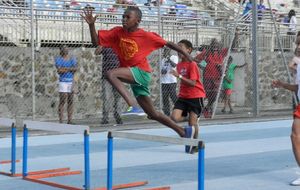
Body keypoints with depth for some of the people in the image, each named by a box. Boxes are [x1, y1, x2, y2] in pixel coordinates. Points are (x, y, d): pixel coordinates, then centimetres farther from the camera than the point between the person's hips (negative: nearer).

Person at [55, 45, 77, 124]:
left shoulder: (72, 59, 15)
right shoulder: (58, 59, 3)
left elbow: (75, 69, 1)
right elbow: (59, 70, -11)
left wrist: (65, 69, -9)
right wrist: (71, 69, -4)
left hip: (71, 82, 5)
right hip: (63, 81, -5)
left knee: (70, 101, 5)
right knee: (62, 101, -9)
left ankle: (70, 120, 8)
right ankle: (61, 121, -8)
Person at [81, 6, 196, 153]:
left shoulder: (145, 36, -9)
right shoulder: (117, 32, 3)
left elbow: (167, 44, 0)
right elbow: (96, 42, 1)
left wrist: (186, 55, 1)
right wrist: (91, 25, -14)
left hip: (141, 72, -6)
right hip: (132, 77, 6)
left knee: (111, 74, -29)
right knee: (153, 114, 11)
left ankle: (133, 106, -33)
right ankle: (183, 132, 25)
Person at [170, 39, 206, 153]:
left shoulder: (192, 64, -15)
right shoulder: (179, 65, 8)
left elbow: (192, 83, -23)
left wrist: (179, 76, -31)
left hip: (195, 96, -6)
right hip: (183, 96, 6)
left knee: (192, 122, -5)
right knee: (175, 117, -15)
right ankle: (193, 118, 12)